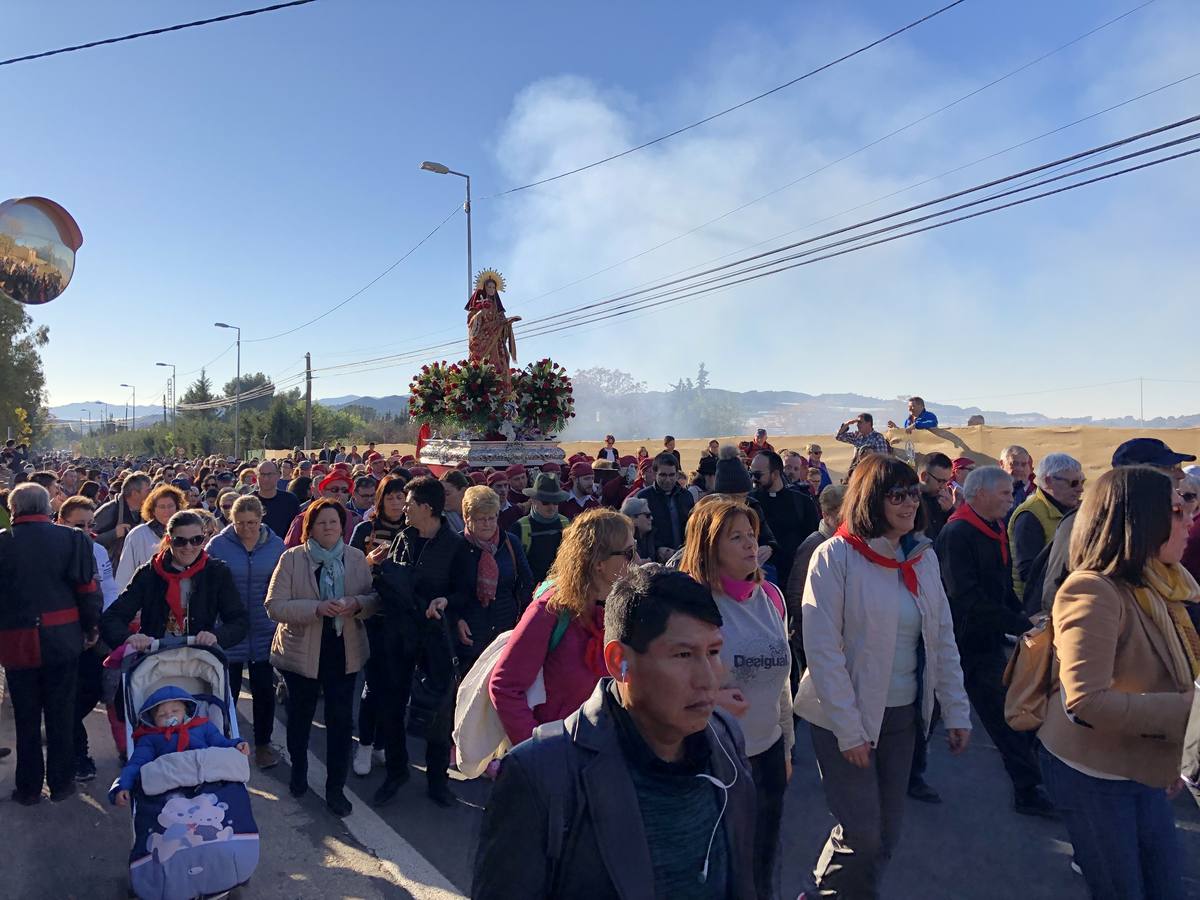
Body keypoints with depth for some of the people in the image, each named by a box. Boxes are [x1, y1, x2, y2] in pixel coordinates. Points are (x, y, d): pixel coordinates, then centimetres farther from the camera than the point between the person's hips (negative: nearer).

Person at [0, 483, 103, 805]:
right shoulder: (71, 538, -7)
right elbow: (88, 588, -6)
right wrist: (91, 628, 7)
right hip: (62, 640, 0)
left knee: (26, 718, 14)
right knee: (61, 715, 12)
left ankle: (28, 787, 24)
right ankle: (60, 782, 21)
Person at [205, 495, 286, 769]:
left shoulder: (276, 545, -2)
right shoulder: (218, 545, -7)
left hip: (264, 631, 1)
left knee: (264, 690, 10)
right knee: (228, 690, 10)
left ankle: (263, 743, 27)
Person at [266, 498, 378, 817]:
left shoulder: (357, 558, -1)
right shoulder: (291, 559, -8)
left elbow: (374, 598, 2)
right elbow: (274, 606, -14)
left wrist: (357, 604, -21)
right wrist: (317, 608, -27)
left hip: (344, 651, 1)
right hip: (302, 652, -1)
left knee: (341, 719, 3)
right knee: (300, 715, 19)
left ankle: (335, 787, 19)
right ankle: (298, 771, 45)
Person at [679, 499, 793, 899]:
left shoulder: (771, 597, 1)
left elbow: (780, 680, 12)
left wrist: (786, 746, 17)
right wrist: (708, 698, -25)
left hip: (767, 753, 5)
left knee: (765, 863, 20)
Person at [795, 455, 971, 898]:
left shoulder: (924, 557, 2)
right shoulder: (835, 555, -16)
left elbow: (943, 640, 8)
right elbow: (822, 649, -18)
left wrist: (957, 711, 5)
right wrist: (849, 729, -17)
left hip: (904, 713, 6)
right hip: (845, 719, -5)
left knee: (886, 833, 15)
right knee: (861, 834, 0)